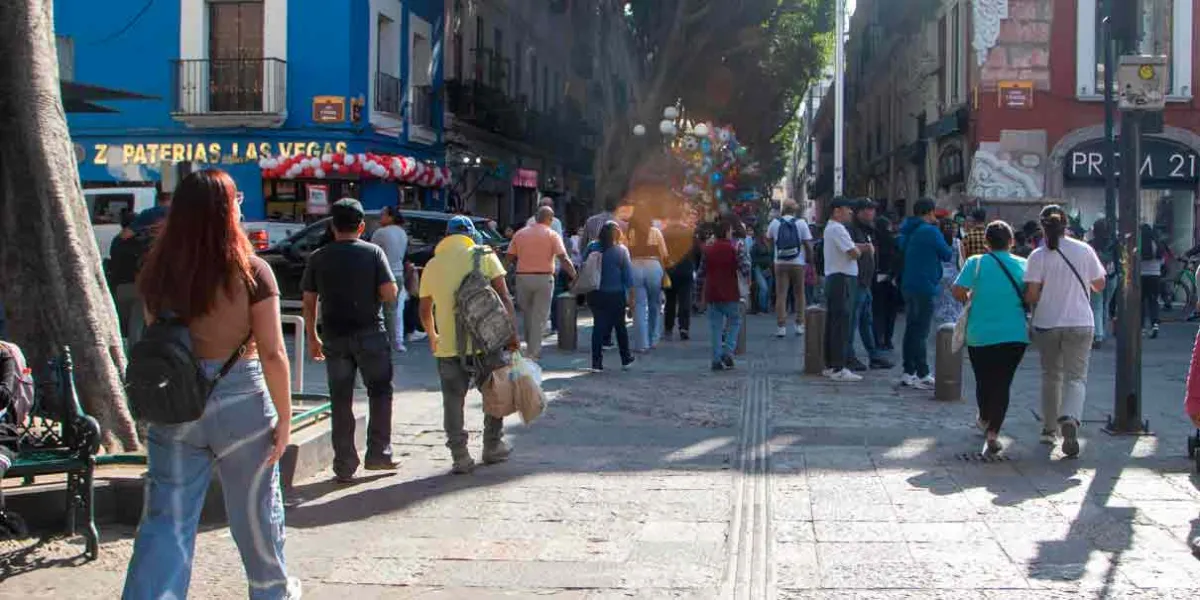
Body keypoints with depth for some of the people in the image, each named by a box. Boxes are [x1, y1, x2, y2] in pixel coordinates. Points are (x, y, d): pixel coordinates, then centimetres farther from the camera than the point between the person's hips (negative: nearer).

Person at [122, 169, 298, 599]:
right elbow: (272, 354, -11)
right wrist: (284, 417, -3)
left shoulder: (158, 273, -2)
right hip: (240, 402, -2)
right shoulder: (250, 272, -11)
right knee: (255, 510, 18)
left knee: (166, 520, 6)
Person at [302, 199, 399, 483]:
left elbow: (309, 302, 3)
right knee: (379, 393, 14)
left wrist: (312, 338, 12)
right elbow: (390, 294, -10)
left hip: (334, 337, 2)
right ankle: (378, 454, 13)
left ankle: (345, 466, 8)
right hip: (370, 334, -2)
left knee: (341, 401, 7)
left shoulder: (319, 258, 2)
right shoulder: (373, 252, -4)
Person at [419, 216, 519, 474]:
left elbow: (425, 310, 15)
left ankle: (460, 456, 0)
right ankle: (493, 447, 25)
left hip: (448, 345, 1)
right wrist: (512, 332, -7)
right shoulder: (484, 256, 1)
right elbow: (504, 297, -8)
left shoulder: (432, 265, 9)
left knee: (453, 399, 7)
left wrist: (432, 337, 32)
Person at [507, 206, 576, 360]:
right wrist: (575, 277, -11)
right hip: (544, 278, -3)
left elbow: (510, 257, 5)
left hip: (523, 277, 3)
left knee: (527, 312, 19)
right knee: (539, 315, 2)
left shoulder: (520, 233, 6)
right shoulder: (552, 235, -4)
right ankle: (533, 352, 0)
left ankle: (530, 345, 27)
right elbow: (563, 259, -13)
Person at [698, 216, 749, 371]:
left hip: (711, 294, 3)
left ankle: (716, 359, 3)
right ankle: (728, 352, -3)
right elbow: (745, 271, -11)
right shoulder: (734, 249, -8)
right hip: (730, 294, -3)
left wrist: (701, 294, 17)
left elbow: (701, 272, 8)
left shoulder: (707, 250, 4)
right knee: (734, 322, 14)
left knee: (715, 326, 7)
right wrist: (744, 255, 4)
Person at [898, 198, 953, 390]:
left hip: (908, 286, 8)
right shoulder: (931, 231, -13)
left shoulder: (907, 231, 11)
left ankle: (908, 373, 15)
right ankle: (923, 375, -6)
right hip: (924, 287, -8)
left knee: (911, 329, 13)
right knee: (921, 332, -7)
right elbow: (947, 255, -9)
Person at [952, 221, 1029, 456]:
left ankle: (985, 420, 41)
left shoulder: (976, 263, -5)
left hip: (980, 335, 0)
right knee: (1002, 383, 2)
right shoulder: (1024, 265, 1)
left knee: (983, 381, 18)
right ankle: (992, 432, -12)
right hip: (1015, 335, 0)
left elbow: (959, 291, -13)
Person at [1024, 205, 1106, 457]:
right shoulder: (1084, 250, -1)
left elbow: (1031, 295, -12)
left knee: (1051, 375, 17)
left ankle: (1049, 428, 25)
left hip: (1047, 323, 0)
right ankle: (1070, 419, -27)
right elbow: (1099, 285, 8)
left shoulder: (1038, 256, -7)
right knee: (1076, 377, 0)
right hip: (1080, 323, 0)